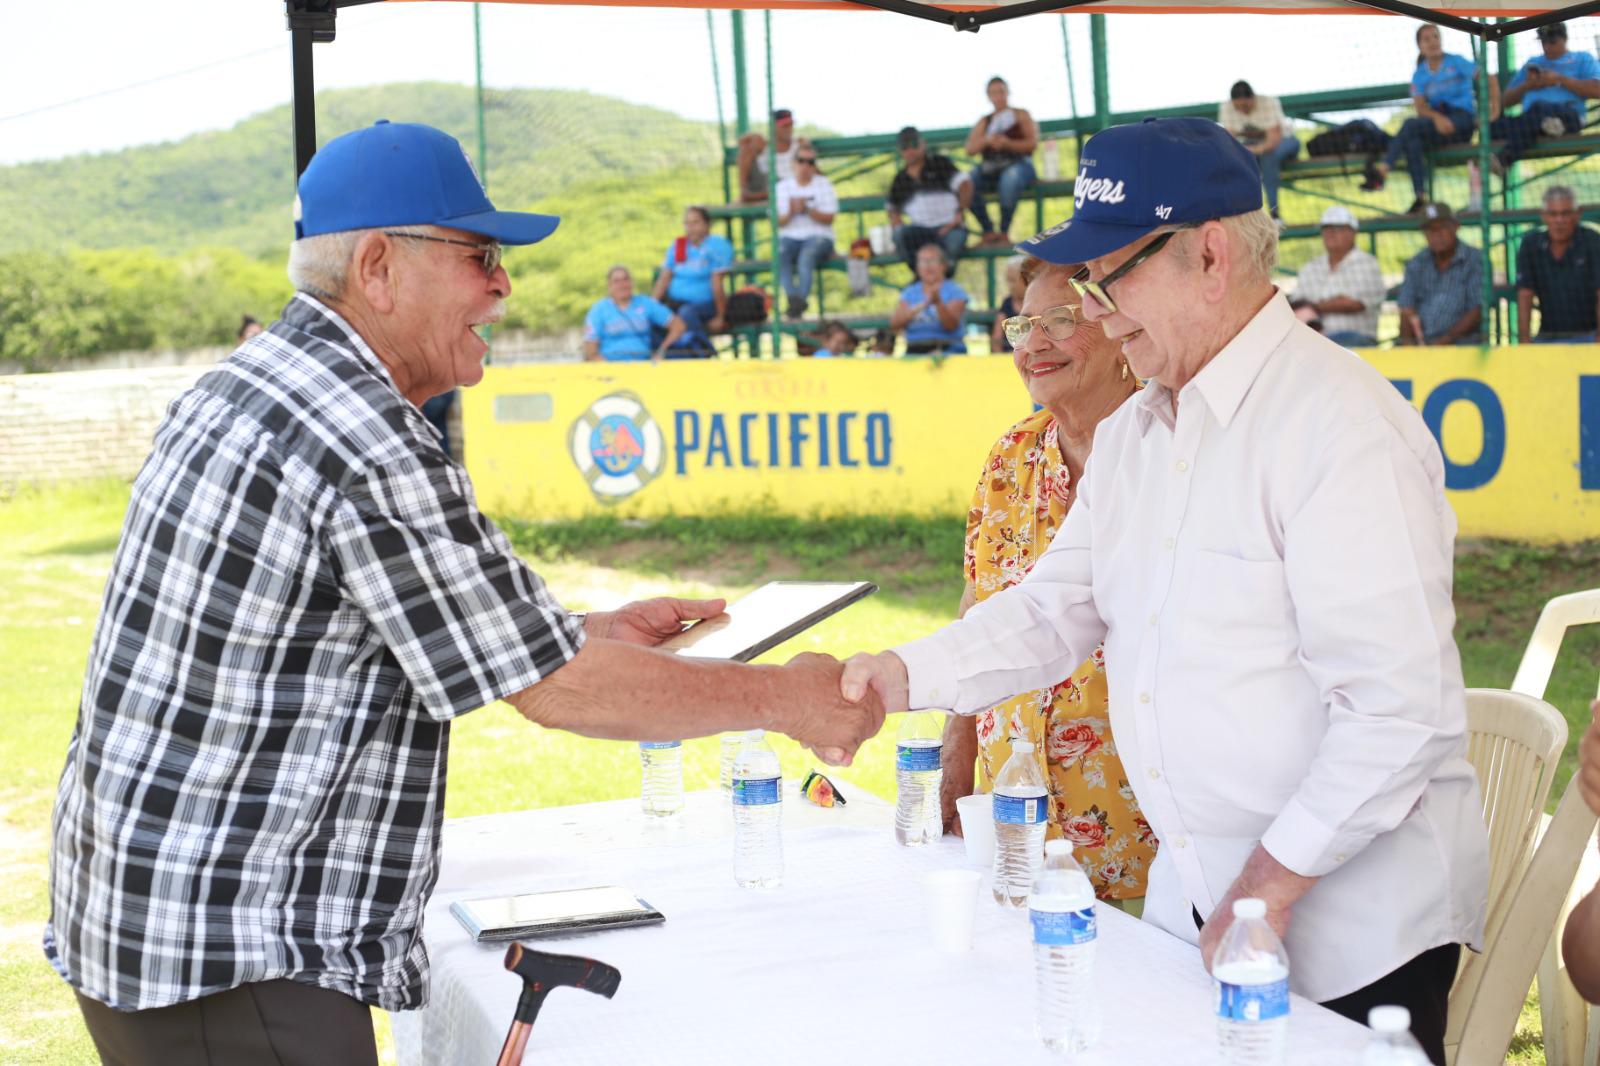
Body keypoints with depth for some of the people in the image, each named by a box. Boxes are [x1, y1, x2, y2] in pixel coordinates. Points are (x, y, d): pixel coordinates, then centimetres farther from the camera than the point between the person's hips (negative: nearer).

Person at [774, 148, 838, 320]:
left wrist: (807, 210, -15)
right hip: (790, 237, 2)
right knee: (779, 255, -34)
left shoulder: (824, 185, 9)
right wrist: (791, 213, -14)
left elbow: (829, 219, 0)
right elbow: (778, 222, 6)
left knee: (807, 255, -37)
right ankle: (794, 299, -44)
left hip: (818, 237, -2)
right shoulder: (783, 186, 13)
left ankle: (800, 300, -41)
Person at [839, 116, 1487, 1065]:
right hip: (1189, 896, 8)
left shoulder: (1342, 426, -20)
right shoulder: (1132, 434, 10)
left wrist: (1269, 888, -19)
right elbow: (1057, 608, 15)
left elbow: (1400, 710, -24)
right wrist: (905, 676, -1)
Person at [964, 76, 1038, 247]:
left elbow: (1033, 143, 3)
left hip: (1018, 164, -3)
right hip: (989, 170, 3)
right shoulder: (984, 122, 24)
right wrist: (986, 140, -10)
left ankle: (1004, 232, -33)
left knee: (1011, 176, -42)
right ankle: (989, 231, -22)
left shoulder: (1021, 115, 17)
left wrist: (1008, 143, -14)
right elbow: (970, 149, 11)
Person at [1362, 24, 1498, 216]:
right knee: (1412, 141, -32)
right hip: (1436, 121, 4)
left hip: (1463, 119, -4)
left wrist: (1494, 107, -12)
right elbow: (1420, 108, -2)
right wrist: (1437, 117, -23)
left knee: (1410, 124, -29)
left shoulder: (1456, 62, 4)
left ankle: (1383, 170, -39)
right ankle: (1420, 196, -38)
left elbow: (1490, 79, 0)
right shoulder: (1420, 75, 12)